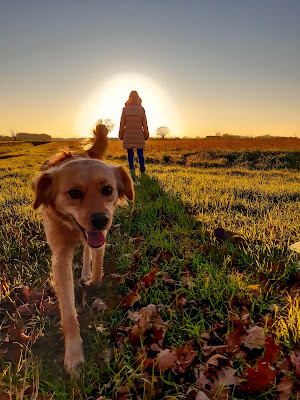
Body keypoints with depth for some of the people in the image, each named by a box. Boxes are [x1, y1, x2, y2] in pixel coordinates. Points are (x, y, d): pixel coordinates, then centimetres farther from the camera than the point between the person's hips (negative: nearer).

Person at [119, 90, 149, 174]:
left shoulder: (125, 109, 0)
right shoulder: (141, 109, 0)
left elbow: (122, 123, 0)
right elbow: (144, 123, 0)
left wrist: (121, 135, 7)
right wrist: (146, 135, 7)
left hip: (128, 135, 0)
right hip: (139, 135, 0)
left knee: (130, 154, 6)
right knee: (140, 154, 5)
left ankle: (131, 167, -8)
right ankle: (142, 171, 1)